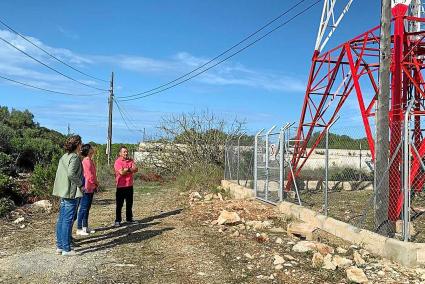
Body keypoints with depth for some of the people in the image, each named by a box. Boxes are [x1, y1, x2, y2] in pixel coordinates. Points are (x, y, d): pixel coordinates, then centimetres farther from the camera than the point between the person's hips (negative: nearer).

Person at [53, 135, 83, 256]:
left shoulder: (63, 157, 14)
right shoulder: (74, 157, -13)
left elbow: (59, 173, 16)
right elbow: (71, 174, -25)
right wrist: (80, 184, -13)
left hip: (63, 192, 9)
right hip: (71, 193, -9)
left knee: (61, 219, 13)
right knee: (68, 220, -3)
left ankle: (59, 246, 22)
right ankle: (66, 249, 3)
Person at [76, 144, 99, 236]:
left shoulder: (90, 160, 13)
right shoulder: (86, 161, -17)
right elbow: (89, 175, -20)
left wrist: (96, 184, 8)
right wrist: (96, 183, -8)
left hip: (91, 188, 9)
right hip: (87, 188, -9)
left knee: (87, 208, 14)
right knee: (83, 208, -3)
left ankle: (85, 227, 23)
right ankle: (79, 229, 4)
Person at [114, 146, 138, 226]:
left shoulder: (130, 161, 8)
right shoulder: (117, 162, -10)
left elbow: (136, 169, -4)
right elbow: (121, 172, -22)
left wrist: (126, 169, -16)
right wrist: (130, 169, -9)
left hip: (129, 185, 6)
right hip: (121, 186, -6)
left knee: (129, 203, 14)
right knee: (119, 204, 2)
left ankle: (129, 218, 26)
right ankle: (117, 220, 9)